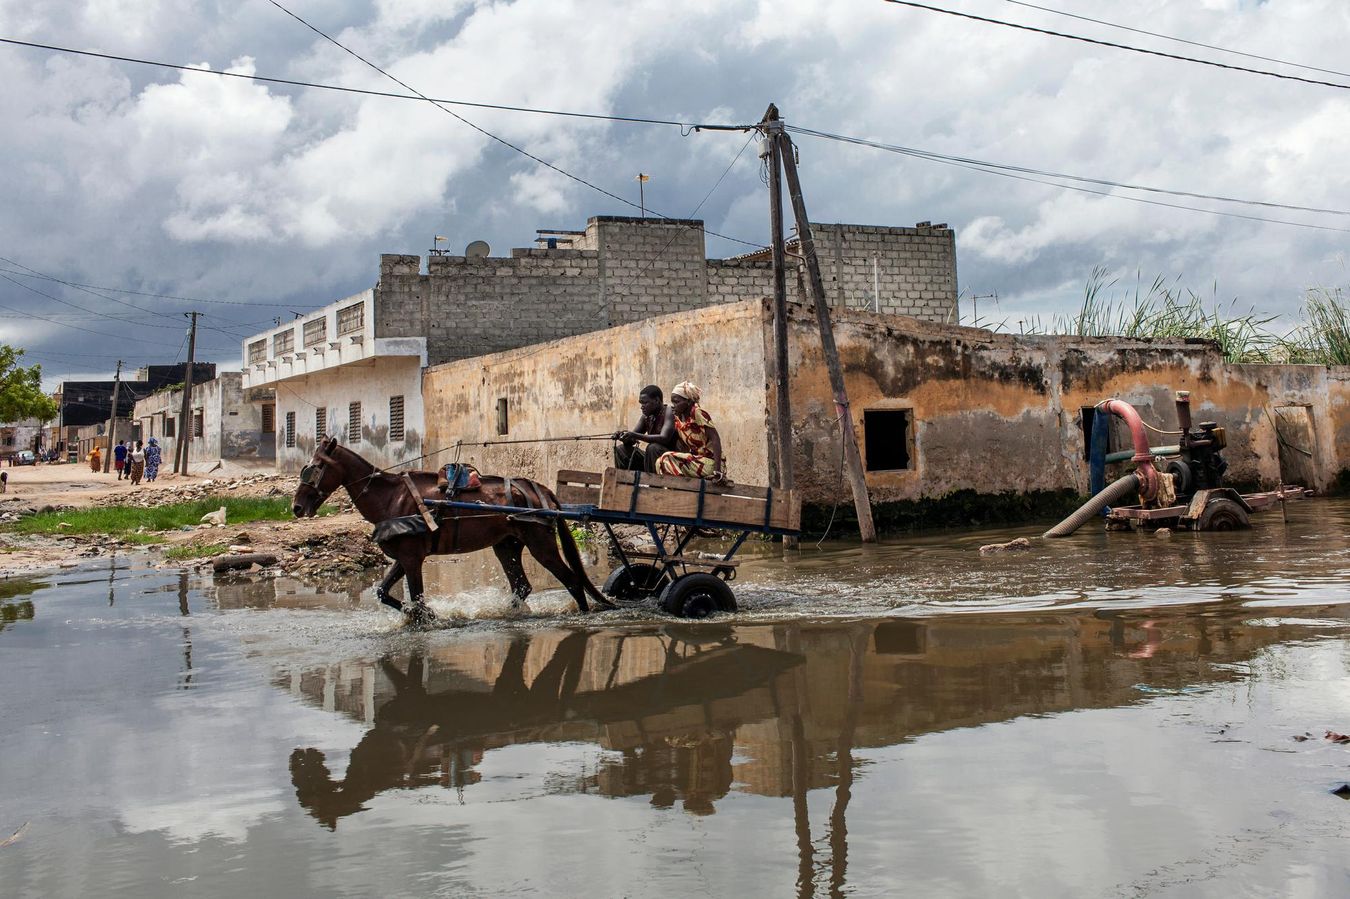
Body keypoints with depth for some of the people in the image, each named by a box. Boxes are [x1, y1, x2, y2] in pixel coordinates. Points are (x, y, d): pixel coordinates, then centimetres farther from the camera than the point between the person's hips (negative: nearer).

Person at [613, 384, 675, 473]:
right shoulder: (646, 417, 8)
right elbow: (631, 441, 8)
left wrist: (635, 435, -33)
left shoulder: (668, 413, -14)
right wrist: (624, 436, -17)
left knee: (653, 448, -34)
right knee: (620, 449, 4)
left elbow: (664, 438, -29)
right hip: (652, 459, 8)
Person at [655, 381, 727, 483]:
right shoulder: (678, 418, 10)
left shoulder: (697, 413, -13)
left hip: (710, 463, -8)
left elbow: (715, 439, -21)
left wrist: (718, 471, -28)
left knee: (666, 459, -21)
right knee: (660, 462, -5)